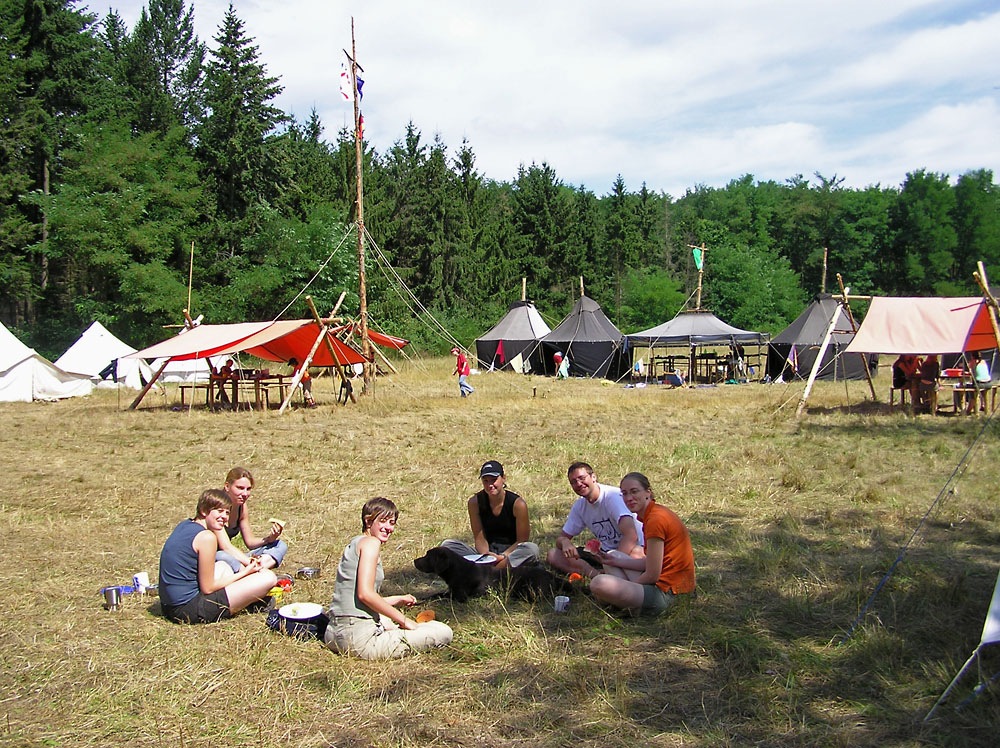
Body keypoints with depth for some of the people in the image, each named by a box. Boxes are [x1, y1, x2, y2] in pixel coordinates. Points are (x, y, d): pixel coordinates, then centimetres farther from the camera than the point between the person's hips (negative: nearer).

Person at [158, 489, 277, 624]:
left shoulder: (184, 525, 11)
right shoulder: (206, 537, -16)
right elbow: (207, 588, -13)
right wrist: (244, 572, -2)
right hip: (190, 610, -10)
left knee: (223, 566, 35)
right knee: (269, 577, -11)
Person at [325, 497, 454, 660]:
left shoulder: (355, 543, 19)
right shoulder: (370, 542, -9)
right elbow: (365, 594, -20)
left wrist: (399, 600, 25)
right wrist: (404, 620, -13)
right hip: (358, 636, -10)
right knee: (443, 632, -10)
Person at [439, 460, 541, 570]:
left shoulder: (517, 503, -11)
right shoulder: (475, 502, -4)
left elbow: (521, 541, -7)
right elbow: (479, 538, -2)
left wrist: (503, 556, -21)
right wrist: (485, 555, -24)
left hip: (511, 552, -2)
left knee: (532, 549, -36)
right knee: (447, 545, -18)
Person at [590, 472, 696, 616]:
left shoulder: (655, 520, -19)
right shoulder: (657, 512, 12)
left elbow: (652, 575, -17)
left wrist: (624, 588, -2)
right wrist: (617, 561, 12)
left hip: (665, 593, -11)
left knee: (599, 584, -28)